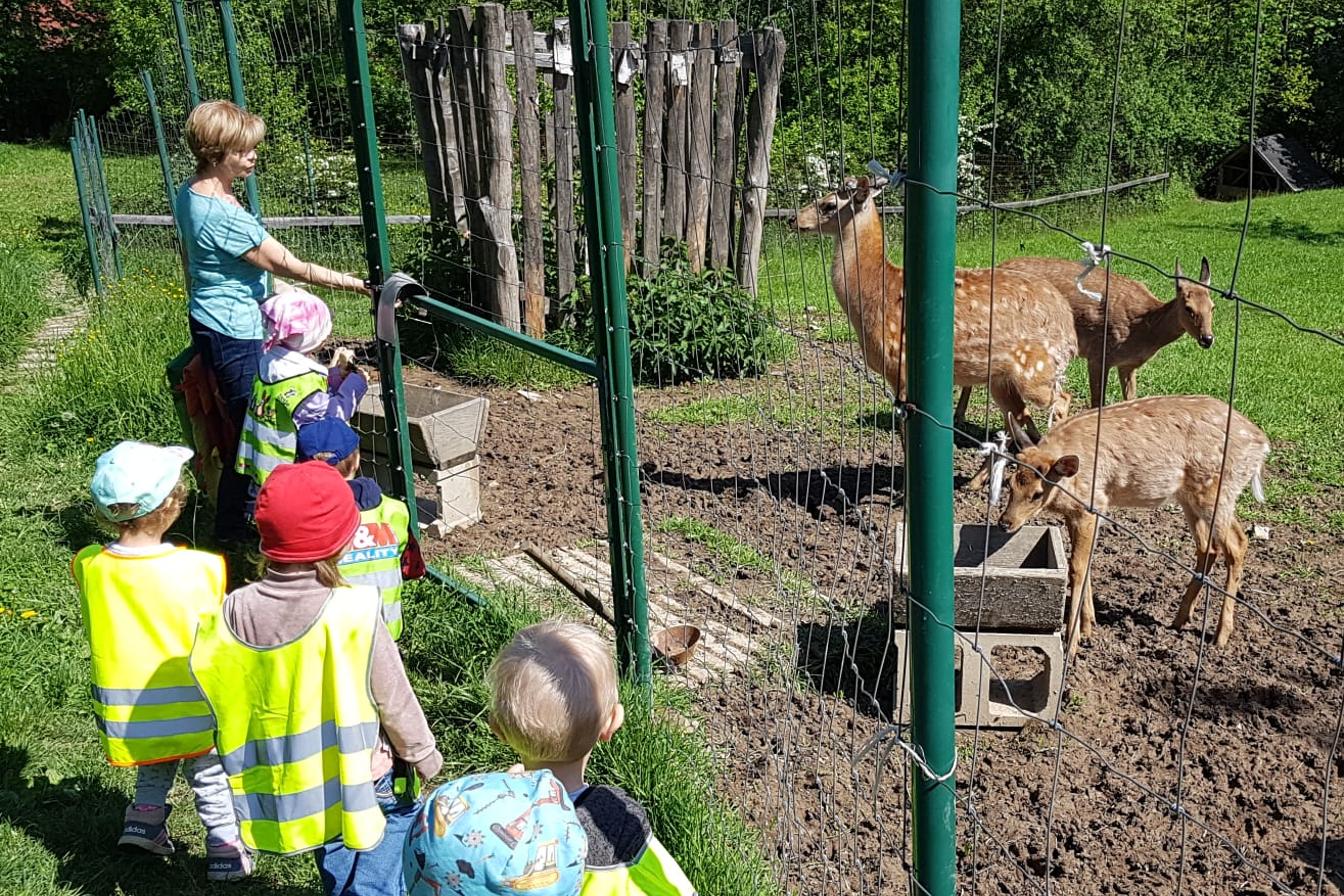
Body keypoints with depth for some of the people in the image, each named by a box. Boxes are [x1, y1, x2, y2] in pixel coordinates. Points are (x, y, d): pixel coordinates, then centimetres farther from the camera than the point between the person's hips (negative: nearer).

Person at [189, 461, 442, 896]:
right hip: (365, 785, -5)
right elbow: (395, 700, -14)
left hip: (296, 789, 5)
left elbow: (226, 707, -3)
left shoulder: (230, 617, -14)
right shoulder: (353, 615, -26)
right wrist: (424, 755, 3)